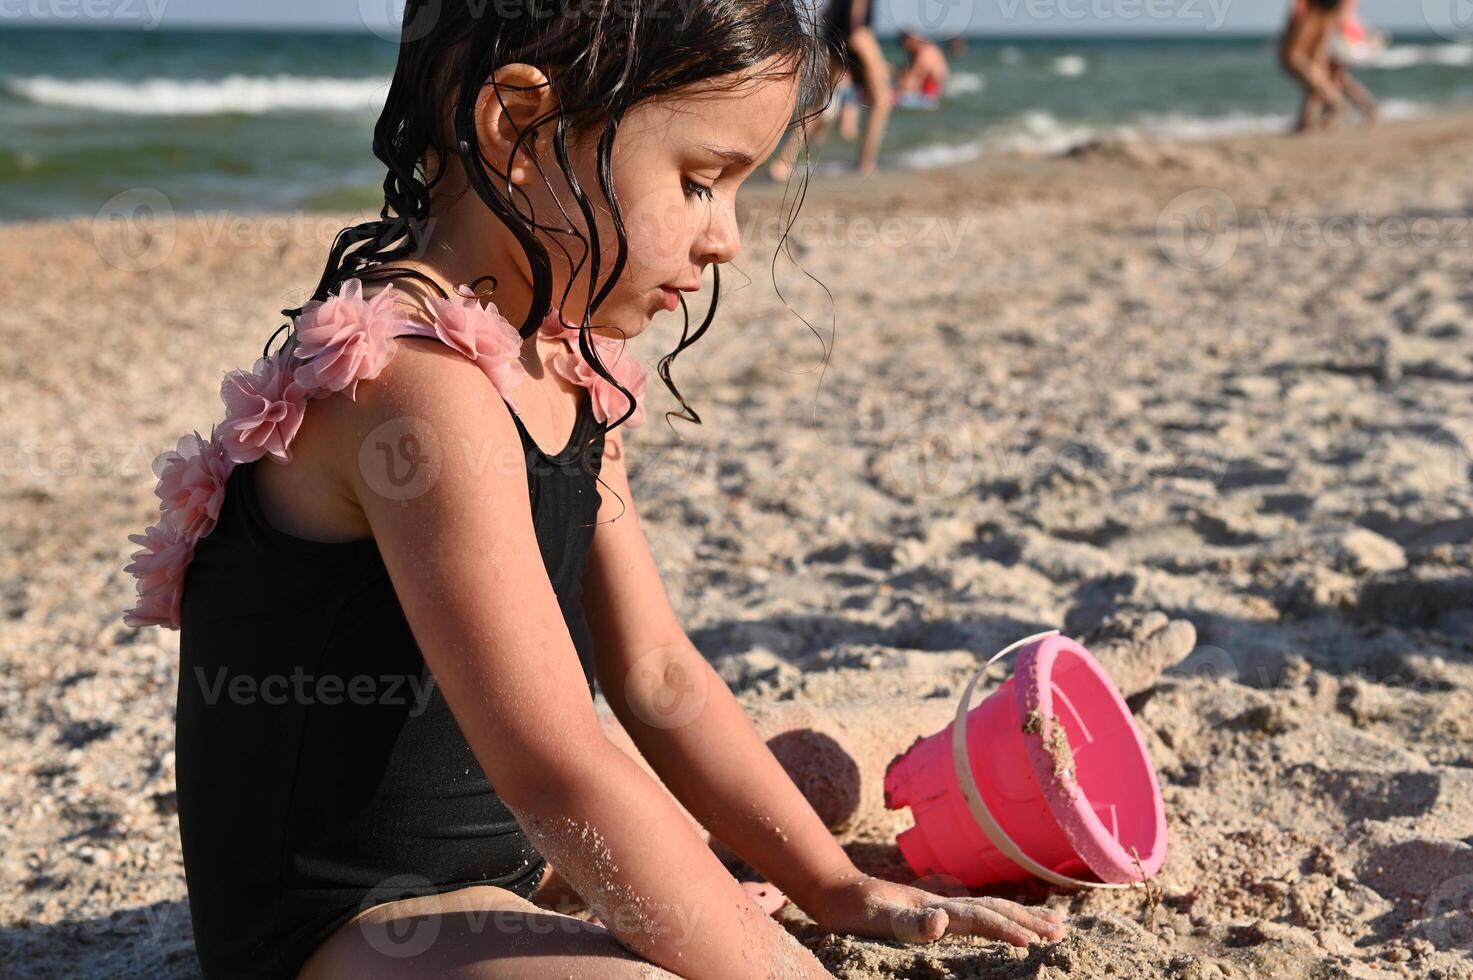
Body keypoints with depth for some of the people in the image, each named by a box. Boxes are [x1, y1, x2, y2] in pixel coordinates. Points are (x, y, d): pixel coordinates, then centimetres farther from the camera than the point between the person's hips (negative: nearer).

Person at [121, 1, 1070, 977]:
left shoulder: (569, 373, 3)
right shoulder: (417, 384, -29)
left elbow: (658, 678, 6)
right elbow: (553, 769, -32)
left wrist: (844, 891, 3)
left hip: (498, 860, 10)